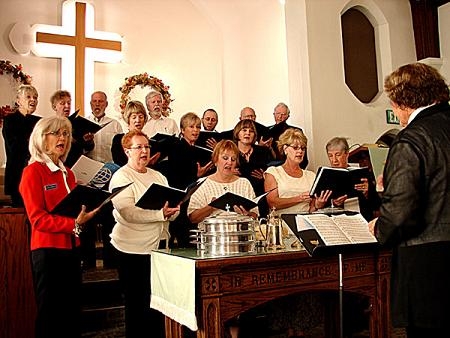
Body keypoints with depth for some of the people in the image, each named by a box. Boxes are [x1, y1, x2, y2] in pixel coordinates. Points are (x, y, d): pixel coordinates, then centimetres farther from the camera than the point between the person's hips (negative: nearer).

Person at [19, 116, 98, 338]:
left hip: (71, 249, 7)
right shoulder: (33, 171, -7)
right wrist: (74, 223, -26)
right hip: (48, 251, -7)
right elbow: (37, 218, -16)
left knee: (72, 313, 11)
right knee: (50, 316, 2)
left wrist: (88, 209, 0)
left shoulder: (67, 173, 14)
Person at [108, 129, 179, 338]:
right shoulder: (121, 177, -6)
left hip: (158, 246, 6)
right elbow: (128, 212, -19)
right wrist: (160, 213, -24)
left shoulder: (158, 177, 15)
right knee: (137, 305, 6)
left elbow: (171, 210, 13)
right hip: (133, 250, -6)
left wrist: (172, 211, -10)